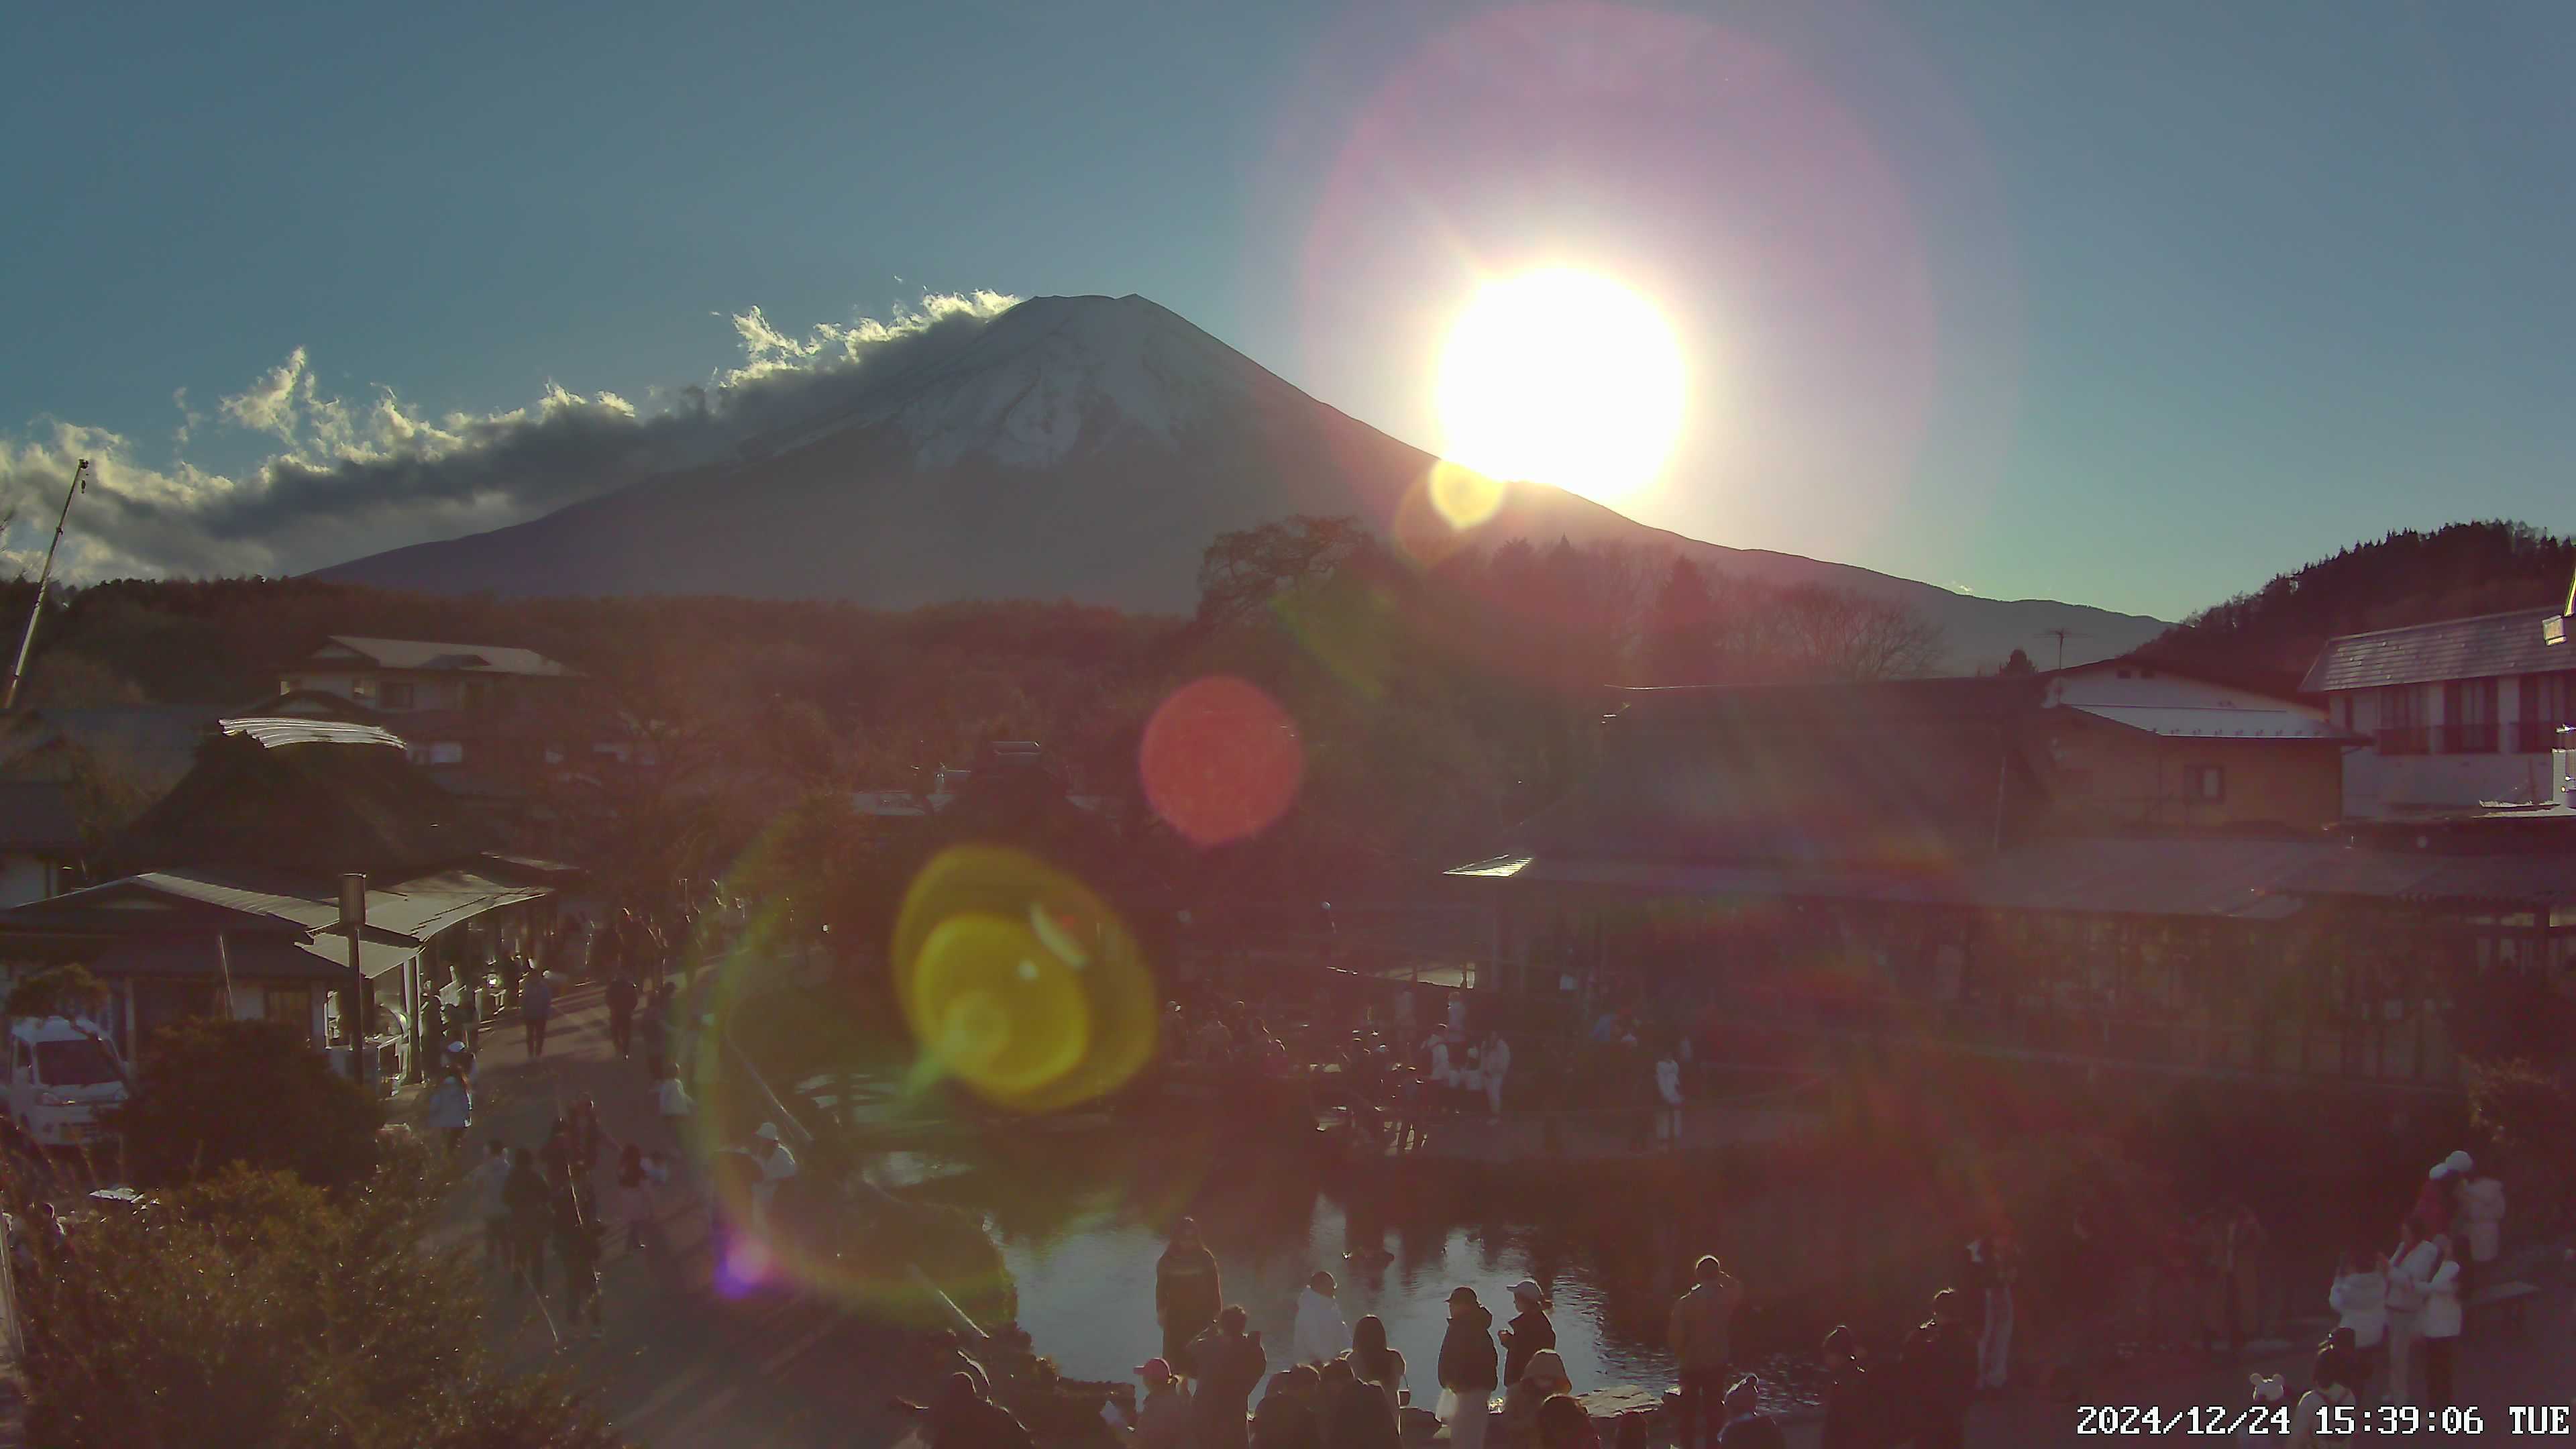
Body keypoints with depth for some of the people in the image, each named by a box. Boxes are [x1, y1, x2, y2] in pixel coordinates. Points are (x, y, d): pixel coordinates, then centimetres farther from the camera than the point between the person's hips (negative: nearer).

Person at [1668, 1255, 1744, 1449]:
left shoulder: (1684, 1303, -19)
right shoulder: (1725, 1298, -10)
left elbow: (1675, 1337, -14)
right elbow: (1738, 1288, 16)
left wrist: (1678, 1354, 4)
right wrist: (1721, 1276, 10)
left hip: (1691, 1363, -2)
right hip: (1718, 1362, 2)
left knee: (1690, 1407, 13)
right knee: (1713, 1404, 15)